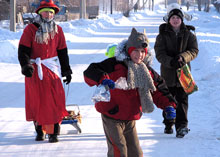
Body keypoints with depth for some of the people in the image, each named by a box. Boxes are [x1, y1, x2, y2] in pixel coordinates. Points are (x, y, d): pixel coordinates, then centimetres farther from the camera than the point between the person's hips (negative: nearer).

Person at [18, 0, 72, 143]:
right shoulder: (30, 29, 0)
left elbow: (62, 52, 15)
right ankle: (39, 130, 15)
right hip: (34, 70, -1)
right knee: (36, 100, 3)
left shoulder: (57, 30, 10)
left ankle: (53, 132, -4)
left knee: (54, 100, -8)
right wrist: (26, 66, -18)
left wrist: (67, 71, 14)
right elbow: (23, 50, -4)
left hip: (52, 69, 1)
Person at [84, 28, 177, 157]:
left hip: (131, 119, 6)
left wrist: (168, 105, -2)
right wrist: (103, 79, -42)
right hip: (112, 117, -6)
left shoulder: (146, 71, 5)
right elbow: (90, 73, -22)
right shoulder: (115, 64, -15)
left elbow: (158, 90, 15)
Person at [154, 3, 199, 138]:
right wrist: (170, 62, -27)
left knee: (182, 99, -6)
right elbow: (159, 54, -8)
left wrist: (182, 57, -24)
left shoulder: (189, 34, 4)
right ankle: (168, 124, 25)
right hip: (167, 73, 1)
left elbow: (194, 51, -4)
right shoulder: (163, 35, 1)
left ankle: (182, 125, -9)